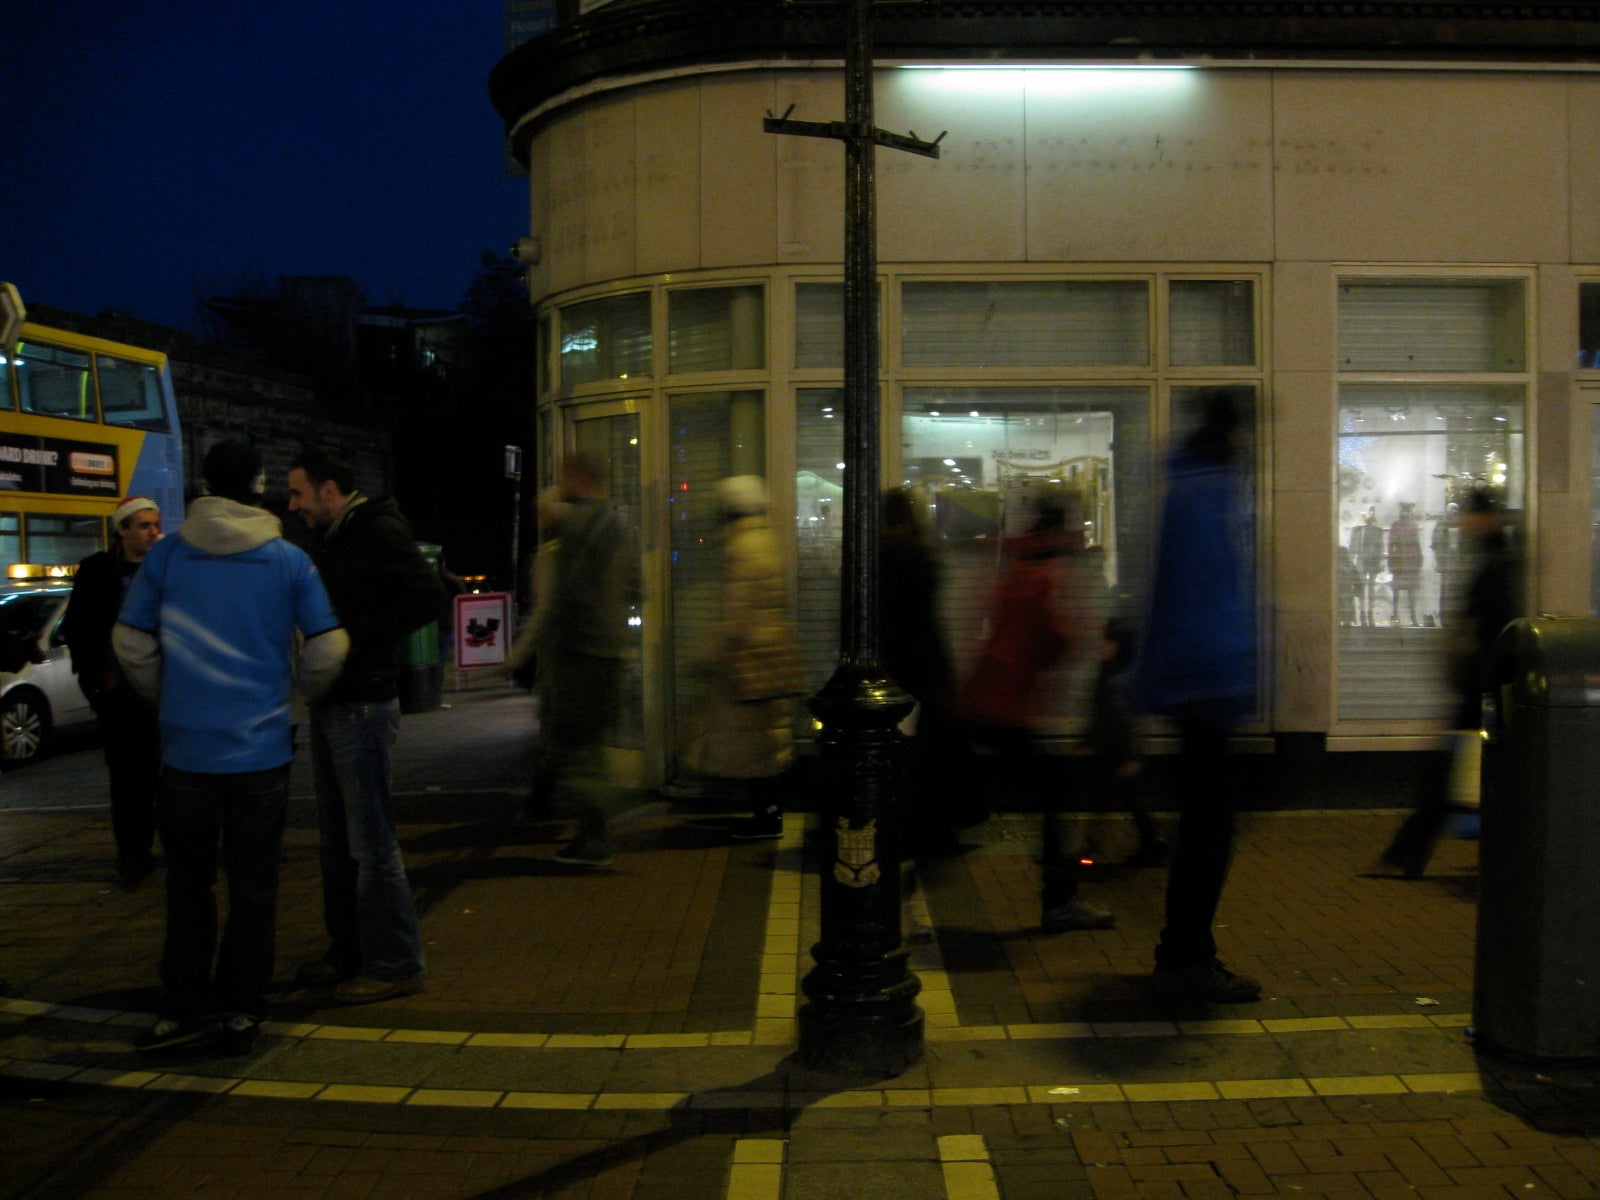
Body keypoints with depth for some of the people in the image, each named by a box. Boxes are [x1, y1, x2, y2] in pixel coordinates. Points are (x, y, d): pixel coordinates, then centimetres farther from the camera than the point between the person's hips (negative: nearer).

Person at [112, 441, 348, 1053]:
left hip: (186, 746, 1)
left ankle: (182, 1007, 16)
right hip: (261, 746, 0)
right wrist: (301, 688, 19)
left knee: (189, 878, 13)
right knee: (253, 882, 8)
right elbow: (328, 648, -2)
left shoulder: (166, 554, 0)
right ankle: (241, 1010, 12)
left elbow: (131, 644, 3)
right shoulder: (288, 560, -2)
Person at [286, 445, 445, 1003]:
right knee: (337, 840, 15)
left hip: (362, 706, -10)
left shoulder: (380, 533, -11)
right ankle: (349, 951, 26)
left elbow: (427, 596, -21)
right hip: (328, 705, 10)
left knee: (371, 842, -6)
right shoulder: (329, 539, 17)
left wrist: (357, 637, -18)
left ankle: (395, 963, 1)